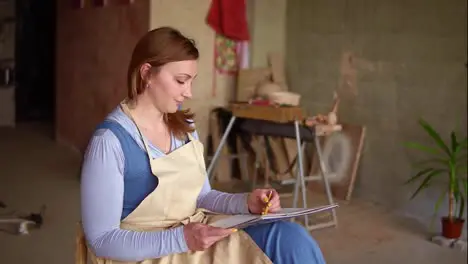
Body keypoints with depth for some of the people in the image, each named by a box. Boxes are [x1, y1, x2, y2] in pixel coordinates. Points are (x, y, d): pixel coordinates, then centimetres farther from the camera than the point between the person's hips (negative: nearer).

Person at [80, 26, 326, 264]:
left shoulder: (183, 125, 5)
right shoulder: (110, 140, -17)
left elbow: (200, 197, 10)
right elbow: (102, 240, -16)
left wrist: (246, 203, -9)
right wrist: (181, 239, -26)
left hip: (198, 235, 7)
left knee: (291, 238, -15)